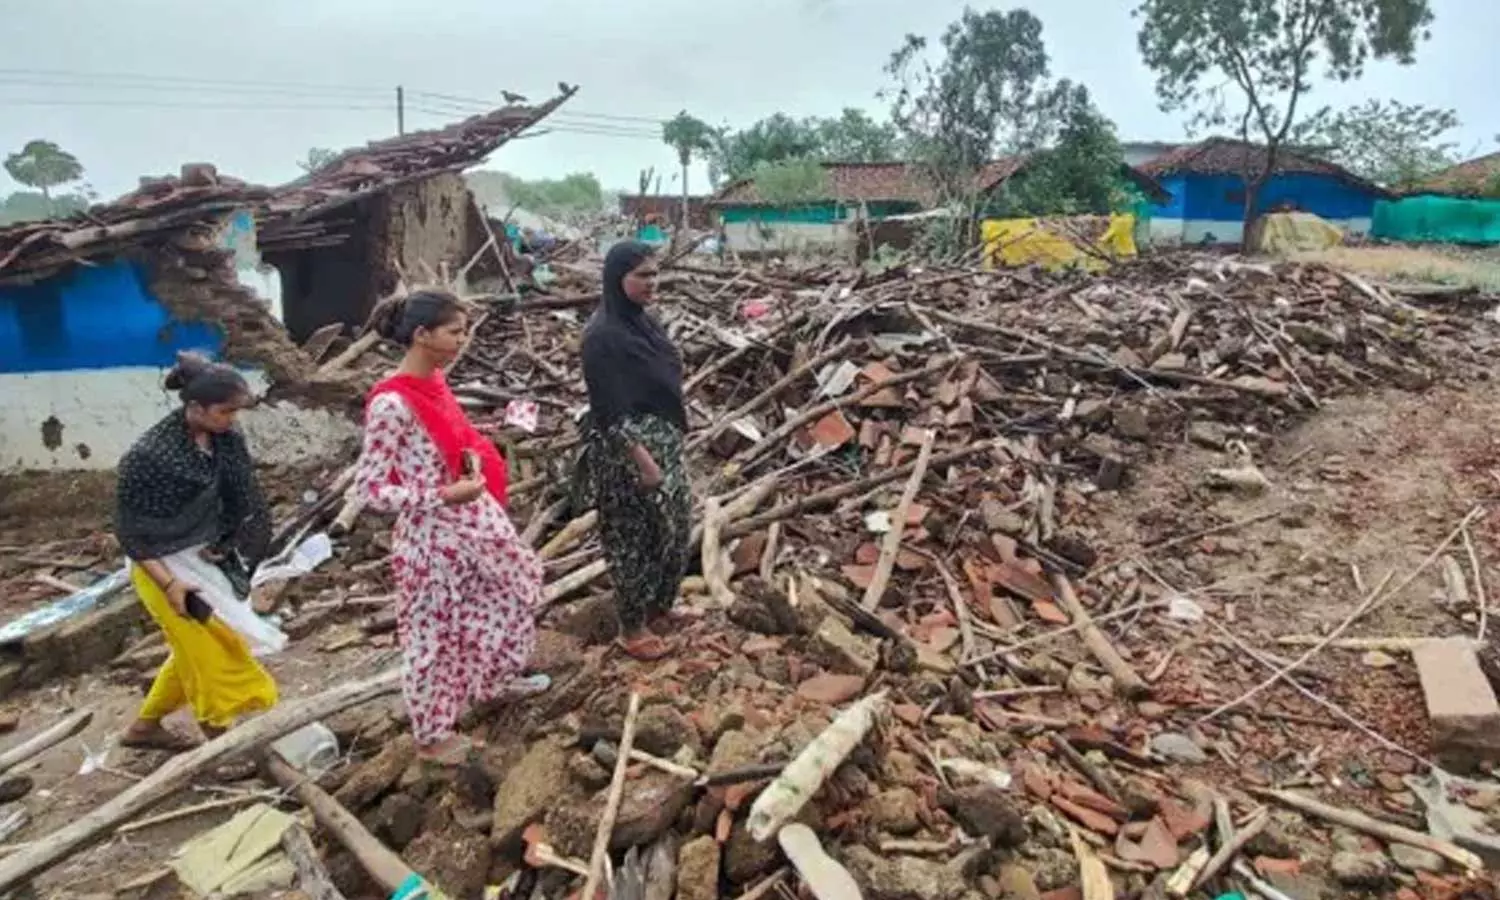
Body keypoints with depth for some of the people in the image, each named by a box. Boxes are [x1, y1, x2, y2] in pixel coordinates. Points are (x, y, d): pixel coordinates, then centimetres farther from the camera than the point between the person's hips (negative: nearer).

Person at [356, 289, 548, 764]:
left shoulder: (434, 380, 0)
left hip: (473, 520, 9)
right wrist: (445, 495, -28)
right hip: (433, 535, -9)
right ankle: (432, 734, 33)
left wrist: (476, 449, 0)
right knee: (434, 632, 10)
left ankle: (494, 682, 47)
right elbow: (370, 490, -23)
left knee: (513, 587, 24)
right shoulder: (390, 404, -26)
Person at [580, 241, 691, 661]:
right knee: (634, 537, 6)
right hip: (627, 452, -9)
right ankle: (633, 628, 24)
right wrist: (644, 462, -22)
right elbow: (611, 411, -22)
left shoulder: (645, 320, 6)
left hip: (665, 443, 9)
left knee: (675, 528, 19)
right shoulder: (603, 335, -20)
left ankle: (659, 608, 39)